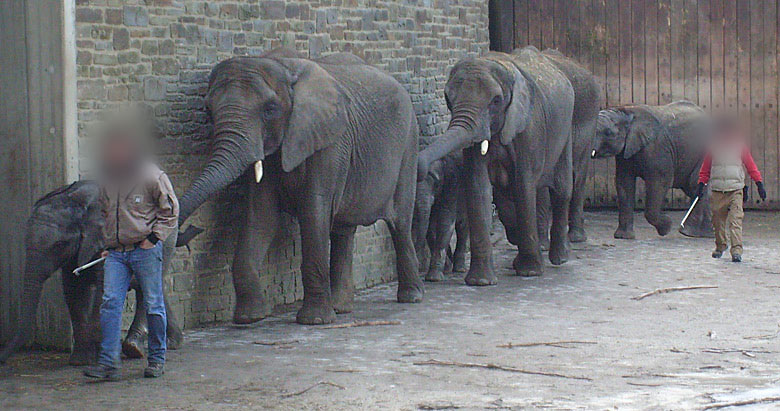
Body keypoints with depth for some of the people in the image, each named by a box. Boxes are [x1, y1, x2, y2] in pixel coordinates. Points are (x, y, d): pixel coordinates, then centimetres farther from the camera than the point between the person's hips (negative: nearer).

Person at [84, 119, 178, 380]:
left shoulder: (152, 177, -5)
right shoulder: (108, 181, 12)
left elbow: (170, 211, 0)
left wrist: (153, 238, -9)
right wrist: (108, 243, 14)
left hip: (145, 250, -4)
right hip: (116, 252, 5)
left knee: (153, 305, 2)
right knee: (110, 302, -7)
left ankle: (156, 359, 15)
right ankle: (108, 363, -10)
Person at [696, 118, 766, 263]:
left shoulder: (740, 146, 5)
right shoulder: (713, 147, 8)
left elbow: (751, 166, 7)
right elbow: (705, 169, 15)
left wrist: (759, 184, 2)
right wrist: (701, 185, 5)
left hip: (736, 190, -2)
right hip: (717, 190, 2)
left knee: (735, 220, -13)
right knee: (718, 220, 8)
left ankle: (737, 250, -17)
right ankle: (720, 246, 27)